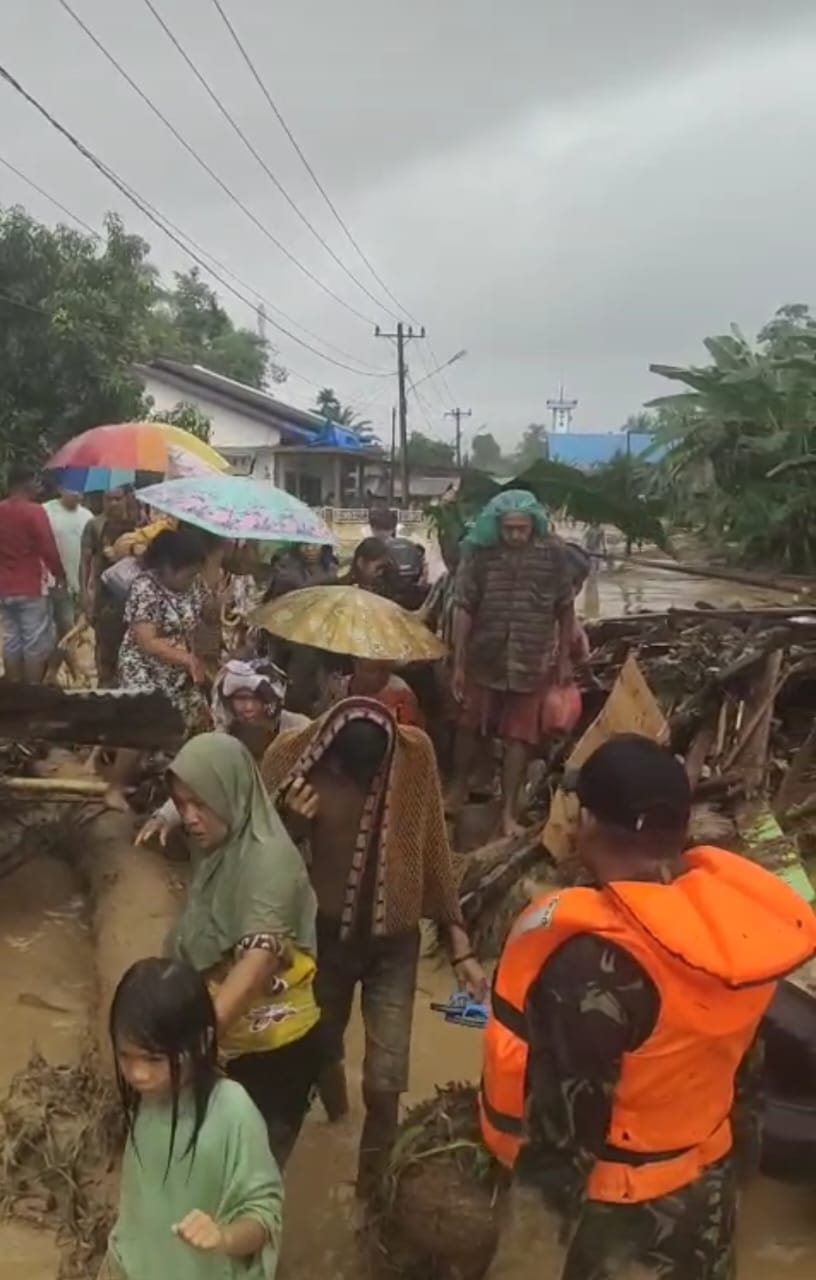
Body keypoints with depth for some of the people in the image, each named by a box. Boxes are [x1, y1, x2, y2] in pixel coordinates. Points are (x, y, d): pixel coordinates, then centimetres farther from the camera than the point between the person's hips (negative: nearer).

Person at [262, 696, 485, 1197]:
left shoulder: (414, 753, -18)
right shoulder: (293, 756, -18)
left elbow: (434, 850, -7)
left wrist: (462, 948, -4)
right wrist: (292, 822, -28)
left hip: (394, 941, -1)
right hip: (325, 935, 2)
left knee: (384, 1084, -4)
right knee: (320, 1052, 23)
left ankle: (372, 1187, 24)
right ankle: (337, 1113, 57)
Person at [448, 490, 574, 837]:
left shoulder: (554, 554, -8)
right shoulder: (480, 552, -10)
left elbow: (565, 609, 1)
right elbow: (463, 608, -6)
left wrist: (564, 659, 2)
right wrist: (458, 662, -6)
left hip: (532, 662, -1)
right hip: (484, 658, 1)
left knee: (520, 738, 4)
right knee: (470, 728, 16)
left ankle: (509, 812, 15)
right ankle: (458, 790, 38)